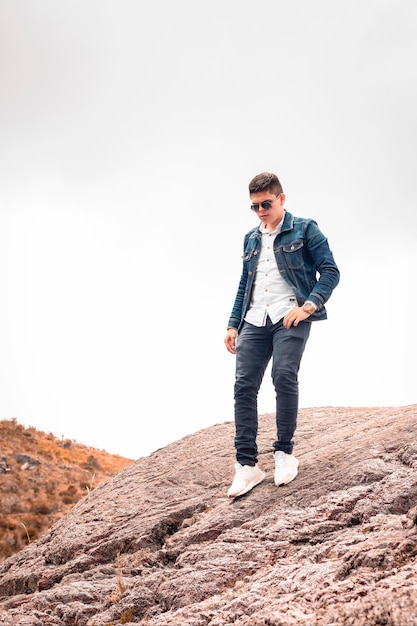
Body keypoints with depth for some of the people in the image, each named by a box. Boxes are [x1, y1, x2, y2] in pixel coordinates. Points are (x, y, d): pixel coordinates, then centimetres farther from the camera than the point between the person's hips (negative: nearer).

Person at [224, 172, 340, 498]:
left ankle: (285, 452, -4)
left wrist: (308, 306, -16)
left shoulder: (305, 229, 5)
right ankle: (247, 465, -4)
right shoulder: (251, 239, 22)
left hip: (290, 317, -5)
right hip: (254, 321, 5)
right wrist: (233, 324, 16)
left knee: (284, 376, -22)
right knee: (244, 385, -8)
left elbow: (330, 271, -2)